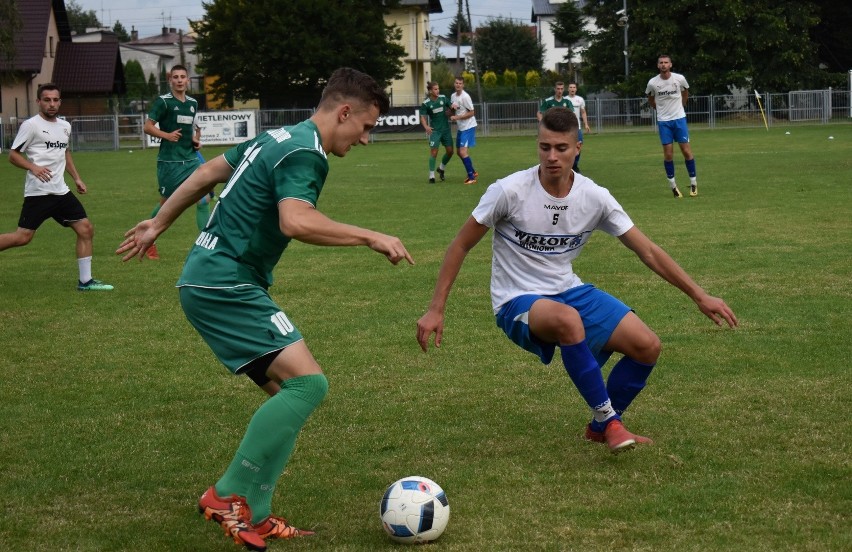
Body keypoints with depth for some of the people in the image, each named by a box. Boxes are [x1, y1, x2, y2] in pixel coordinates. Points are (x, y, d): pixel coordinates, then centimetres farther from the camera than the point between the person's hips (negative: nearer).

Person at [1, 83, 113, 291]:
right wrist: (34, 167, -21)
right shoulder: (31, 125, -7)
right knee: (23, 237, -12)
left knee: (86, 229, 1)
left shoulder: (65, 126, 14)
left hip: (61, 191, 7)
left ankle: (85, 280, 7)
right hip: (38, 192, -7)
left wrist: (77, 178, 22)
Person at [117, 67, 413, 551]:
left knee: (289, 393, 6)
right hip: (224, 286, -11)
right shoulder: (305, 153, -14)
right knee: (307, 382, -19)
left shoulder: (280, 138, 17)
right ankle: (231, 496, -13)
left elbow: (208, 173, 25)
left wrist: (158, 225, 33)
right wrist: (370, 237, -23)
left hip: (209, 282, 11)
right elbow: (295, 221, -31)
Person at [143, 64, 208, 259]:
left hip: (191, 159, 5)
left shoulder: (193, 103, 12)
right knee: (166, 203, 4)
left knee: (204, 200, -7)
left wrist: (196, 139, 9)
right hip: (169, 161, -5)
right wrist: (167, 135, -20)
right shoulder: (163, 102, -6)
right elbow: (148, 127, -7)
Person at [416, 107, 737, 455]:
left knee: (647, 346, -11)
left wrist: (700, 296, -3)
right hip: (518, 302, -5)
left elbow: (648, 252, 0)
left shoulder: (594, 197, -6)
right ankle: (609, 420, -20)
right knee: (567, 319, -40)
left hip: (569, 292, 5)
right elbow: (461, 246, -8)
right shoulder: (509, 191, -17)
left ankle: (601, 427, 15)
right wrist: (435, 310, -11)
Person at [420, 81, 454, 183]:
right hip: (434, 130, -4)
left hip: (446, 128, 4)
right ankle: (431, 176, -3)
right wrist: (426, 126, -27)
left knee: (450, 151, 5)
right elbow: (423, 117, -9)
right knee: (434, 151, -10)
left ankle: (441, 168, 31)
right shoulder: (426, 103, -9)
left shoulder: (443, 98, 0)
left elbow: (450, 107, 13)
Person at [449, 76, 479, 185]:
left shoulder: (465, 97, -17)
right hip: (460, 127, 9)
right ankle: (473, 172, 31)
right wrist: (452, 107, -2)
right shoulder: (453, 96, 9)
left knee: (463, 152, -16)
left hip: (468, 127, -9)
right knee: (459, 152, 16)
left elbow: (471, 113, -16)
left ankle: (471, 177, -11)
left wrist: (457, 117, -19)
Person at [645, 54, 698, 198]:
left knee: (686, 150, -1)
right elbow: (650, 100, 13)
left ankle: (693, 183, 11)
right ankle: (673, 185, 10)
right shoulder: (652, 83, -7)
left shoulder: (680, 79, -7)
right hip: (663, 121, 0)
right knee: (668, 154, 0)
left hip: (679, 118, 0)